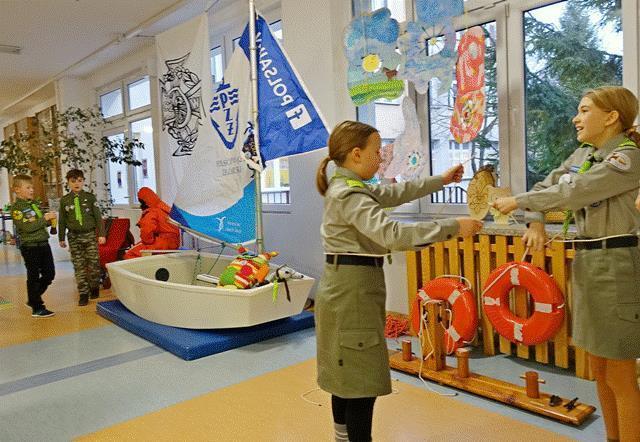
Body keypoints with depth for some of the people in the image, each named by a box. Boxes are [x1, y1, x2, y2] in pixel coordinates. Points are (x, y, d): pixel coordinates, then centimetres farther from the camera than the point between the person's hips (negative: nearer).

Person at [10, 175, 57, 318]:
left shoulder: (35, 203, 11)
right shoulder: (16, 207, -11)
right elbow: (28, 227, -21)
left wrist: (50, 219, 3)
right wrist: (45, 218, -20)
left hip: (43, 243, 7)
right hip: (30, 246, -7)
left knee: (49, 273, 12)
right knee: (34, 277, 1)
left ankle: (33, 299, 30)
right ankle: (37, 308, 10)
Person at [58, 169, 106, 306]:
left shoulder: (90, 197, 1)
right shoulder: (64, 200, 4)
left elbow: (98, 217, 1)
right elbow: (62, 221, 10)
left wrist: (101, 234, -2)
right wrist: (61, 238, 11)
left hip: (90, 234, -1)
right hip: (74, 237, 1)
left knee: (94, 263, 0)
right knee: (79, 266, 2)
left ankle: (94, 288, 22)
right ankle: (83, 293, 9)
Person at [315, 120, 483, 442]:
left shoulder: (347, 187, 12)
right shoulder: (349, 195, -20)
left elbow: (394, 193, 21)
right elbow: (391, 234, -32)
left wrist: (440, 180, 20)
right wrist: (453, 227, -28)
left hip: (346, 291, 11)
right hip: (352, 292, -11)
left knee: (346, 375, 21)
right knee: (363, 381, -2)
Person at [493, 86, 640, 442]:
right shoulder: (582, 155, 10)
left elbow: (573, 192, -24)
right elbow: (547, 186, 10)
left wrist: (518, 202, -15)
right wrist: (536, 222, -9)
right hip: (587, 261, 8)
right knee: (599, 369, 17)